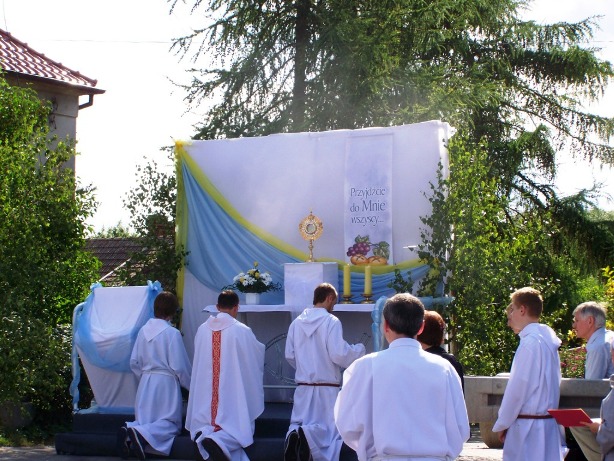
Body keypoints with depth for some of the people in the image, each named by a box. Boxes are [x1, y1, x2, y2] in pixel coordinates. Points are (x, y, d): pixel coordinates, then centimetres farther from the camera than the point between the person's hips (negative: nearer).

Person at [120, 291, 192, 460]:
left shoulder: (143, 331, 2)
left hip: (145, 383, 5)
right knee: (170, 423, 5)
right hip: (166, 383, -5)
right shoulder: (172, 333, -14)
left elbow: (134, 363, 7)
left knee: (145, 420, 15)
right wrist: (190, 385, 3)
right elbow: (179, 366, -13)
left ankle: (131, 429, -19)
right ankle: (143, 434, -24)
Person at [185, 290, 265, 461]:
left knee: (206, 424, 12)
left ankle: (204, 434, -24)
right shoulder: (241, 331, -8)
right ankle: (219, 441, -32)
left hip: (206, 392, 3)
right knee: (237, 428, 1)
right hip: (232, 392, -3)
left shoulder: (202, 329, 3)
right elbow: (258, 353, 8)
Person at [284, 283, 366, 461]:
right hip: (327, 386, -4)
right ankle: (308, 435, -29)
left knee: (299, 424, 12)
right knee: (328, 429, 4)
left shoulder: (297, 322, 4)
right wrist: (358, 350, 3)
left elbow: (289, 355, 8)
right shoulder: (331, 321, -11)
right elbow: (338, 354, -16)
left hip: (303, 385, 4)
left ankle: (294, 434, -24)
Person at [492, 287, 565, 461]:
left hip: (529, 426, -9)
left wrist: (502, 425, -4)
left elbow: (517, 388, -14)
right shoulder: (546, 339, 13)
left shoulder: (530, 343, -14)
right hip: (547, 422, 9)